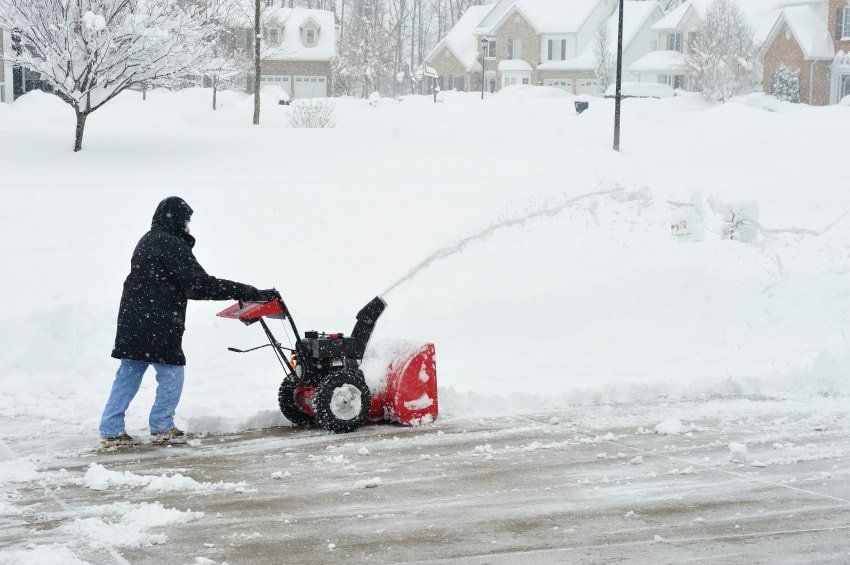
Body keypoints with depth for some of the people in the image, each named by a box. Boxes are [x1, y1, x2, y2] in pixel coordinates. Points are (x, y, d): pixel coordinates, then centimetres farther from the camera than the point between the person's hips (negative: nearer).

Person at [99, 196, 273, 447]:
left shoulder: (147, 242, 19)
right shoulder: (171, 245, -13)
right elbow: (200, 284, -18)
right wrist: (252, 293, -18)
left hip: (132, 321, 10)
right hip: (157, 324, -10)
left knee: (128, 375, 12)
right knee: (171, 374, 3)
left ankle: (111, 430, 12)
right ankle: (161, 427, 10)